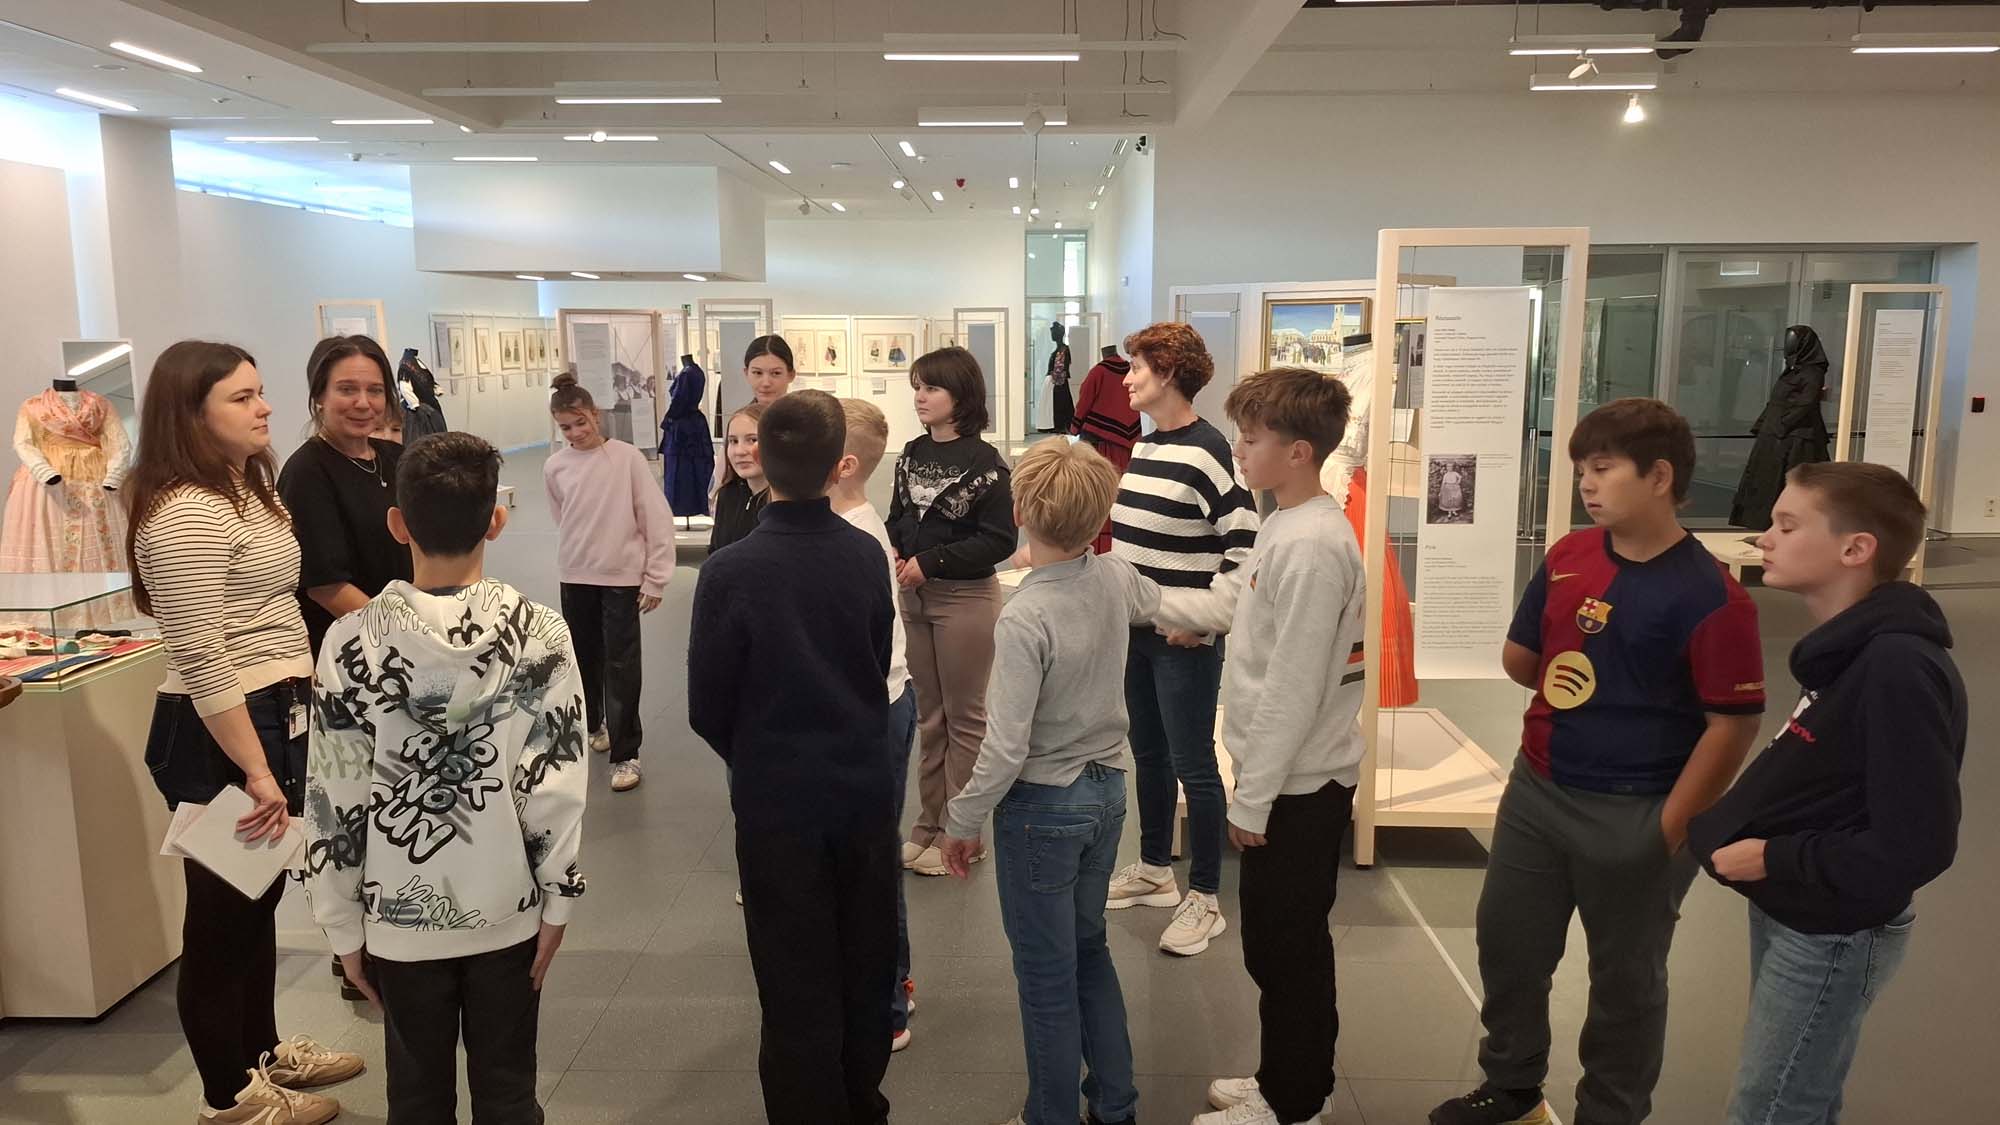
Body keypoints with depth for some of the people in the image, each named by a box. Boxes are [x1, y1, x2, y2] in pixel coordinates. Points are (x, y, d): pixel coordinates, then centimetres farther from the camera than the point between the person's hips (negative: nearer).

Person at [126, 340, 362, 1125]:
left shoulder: (245, 489, 12)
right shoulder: (185, 514, -21)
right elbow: (199, 661, -25)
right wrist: (255, 772, -24)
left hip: (271, 716, 10)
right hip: (220, 735, -10)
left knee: (260, 895, 22)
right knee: (224, 908, 5)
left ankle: (263, 1052, 39)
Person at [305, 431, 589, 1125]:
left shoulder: (353, 641, -10)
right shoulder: (540, 634, -12)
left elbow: (334, 798, -6)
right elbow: (558, 787, -10)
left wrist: (344, 927, 5)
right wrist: (557, 902, 1)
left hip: (400, 918, 0)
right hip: (508, 912, 0)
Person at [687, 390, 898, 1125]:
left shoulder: (729, 573, -17)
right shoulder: (868, 555, -8)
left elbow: (707, 709, -8)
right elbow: (880, 668, 3)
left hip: (777, 802, -4)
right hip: (864, 790, 4)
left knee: (798, 987, 10)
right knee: (866, 970, 20)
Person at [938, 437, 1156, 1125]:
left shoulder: (1024, 619, -25)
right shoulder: (1117, 580, -5)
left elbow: (1006, 748, -23)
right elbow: (1156, 605, 21)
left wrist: (961, 822, -10)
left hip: (1042, 808, -7)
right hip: (1107, 791, 7)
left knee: (1046, 976, 9)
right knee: (1089, 949, 23)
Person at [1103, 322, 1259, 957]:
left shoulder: (1204, 451, -16)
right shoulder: (1142, 449, 9)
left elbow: (1246, 543, -18)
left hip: (1183, 641, -8)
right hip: (1134, 631, 8)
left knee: (1193, 766, 1)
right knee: (1148, 755, 18)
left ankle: (1205, 900, 13)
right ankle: (1154, 871, 34)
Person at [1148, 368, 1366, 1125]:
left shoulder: (1312, 547, -24)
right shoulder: (1286, 529, 8)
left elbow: (1293, 690, -25)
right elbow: (1224, 603, 17)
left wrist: (1252, 799, -19)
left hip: (1299, 786, -10)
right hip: (1287, 777, 10)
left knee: (1286, 950, 6)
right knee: (1281, 947, 21)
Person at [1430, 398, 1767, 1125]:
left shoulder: (1707, 595, -18)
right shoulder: (1567, 556, 0)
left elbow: (1734, 723, -18)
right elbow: (1519, 660, 12)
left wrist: (1672, 826, -15)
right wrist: (1577, 695, -1)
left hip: (1634, 816, -6)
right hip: (1536, 790, 7)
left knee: (1625, 977, 13)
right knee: (1506, 942, 19)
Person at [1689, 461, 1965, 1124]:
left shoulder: (1899, 668, -27)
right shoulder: (1852, 646, 2)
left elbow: (1916, 846, -28)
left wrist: (1773, 858, -19)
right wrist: (1732, 826, 0)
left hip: (1831, 937, -9)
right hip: (1793, 916, 9)